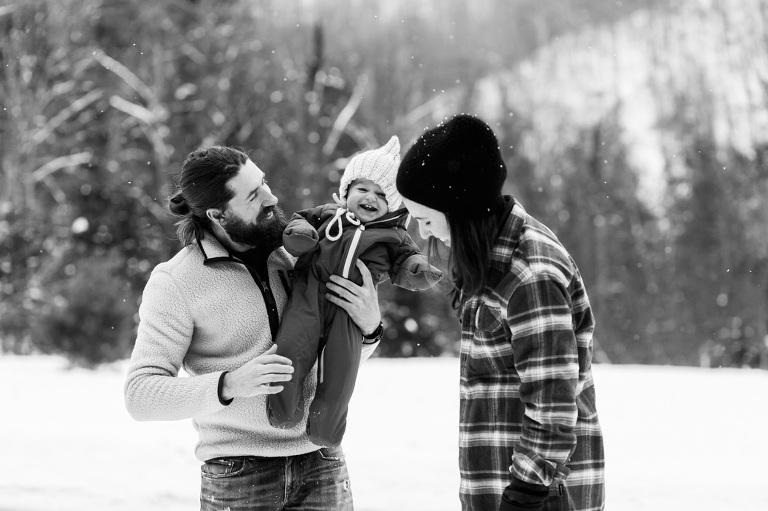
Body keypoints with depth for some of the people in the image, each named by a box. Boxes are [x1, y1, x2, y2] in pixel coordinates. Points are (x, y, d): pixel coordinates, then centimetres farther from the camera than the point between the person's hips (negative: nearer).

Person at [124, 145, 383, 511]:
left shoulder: (285, 258, 7)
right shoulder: (174, 282, -8)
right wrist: (229, 385, -28)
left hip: (321, 465, 4)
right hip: (237, 477, -4)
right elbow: (141, 395, -14)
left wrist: (370, 324, -8)